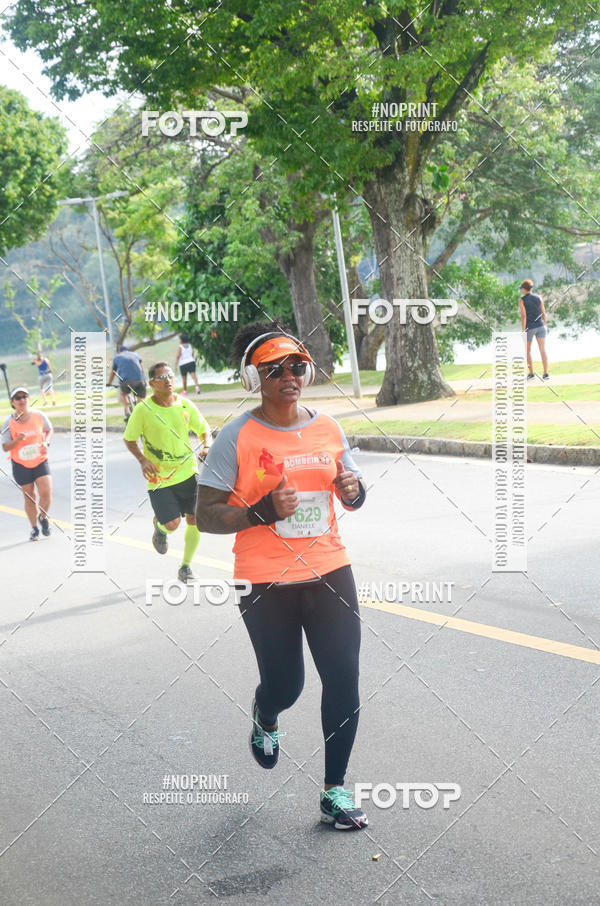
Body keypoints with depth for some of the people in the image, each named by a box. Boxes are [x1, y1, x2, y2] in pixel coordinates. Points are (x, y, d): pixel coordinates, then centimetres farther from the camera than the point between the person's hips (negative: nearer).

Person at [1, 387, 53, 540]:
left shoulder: (39, 416, -7)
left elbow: (50, 430, 12)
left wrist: (46, 442, -8)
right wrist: (17, 440, -26)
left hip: (40, 461, 0)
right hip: (21, 465, 0)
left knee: (46, 494, -14)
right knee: (29, 498, 5)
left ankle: (43, 517, 18)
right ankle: (34, 528, 26)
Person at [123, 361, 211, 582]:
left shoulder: (186, 405, -1)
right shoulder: (143, 410, -9)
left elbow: (204, 429, 13)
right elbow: (129, 439, 2)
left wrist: (206, 446, -7)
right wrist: (143, 460, -14)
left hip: (188, 472, 3)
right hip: (159, 477, -3)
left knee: (195, 520, -1)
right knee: (172, 523, -11)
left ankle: (185, 567, 19)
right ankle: (160, 526, 29)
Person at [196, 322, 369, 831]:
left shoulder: (327, 428, 5)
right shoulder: (238, 437, -9)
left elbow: (351, 495, 18)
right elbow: (206, 516, -8)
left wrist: (354, 491, -6)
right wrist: (265, 511, -22)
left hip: (329, 571, 3)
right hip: (267, 583, -3)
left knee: (344, 680, -1)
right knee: (285, 685, 7)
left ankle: (335, 789, 15)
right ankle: (265, 718, 46)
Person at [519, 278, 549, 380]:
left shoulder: (522, 300, -7)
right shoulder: (538, 297, 4)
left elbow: (523, 316, -14)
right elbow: (543, 313, 5)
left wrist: (523, 331, -13)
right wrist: (544, 326, 17)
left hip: (529, 327, -3)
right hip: (540, 326, 3)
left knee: (527, 350, 12)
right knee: (543, 350, 0)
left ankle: (531, 374, 12)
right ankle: (546, 373, -6)